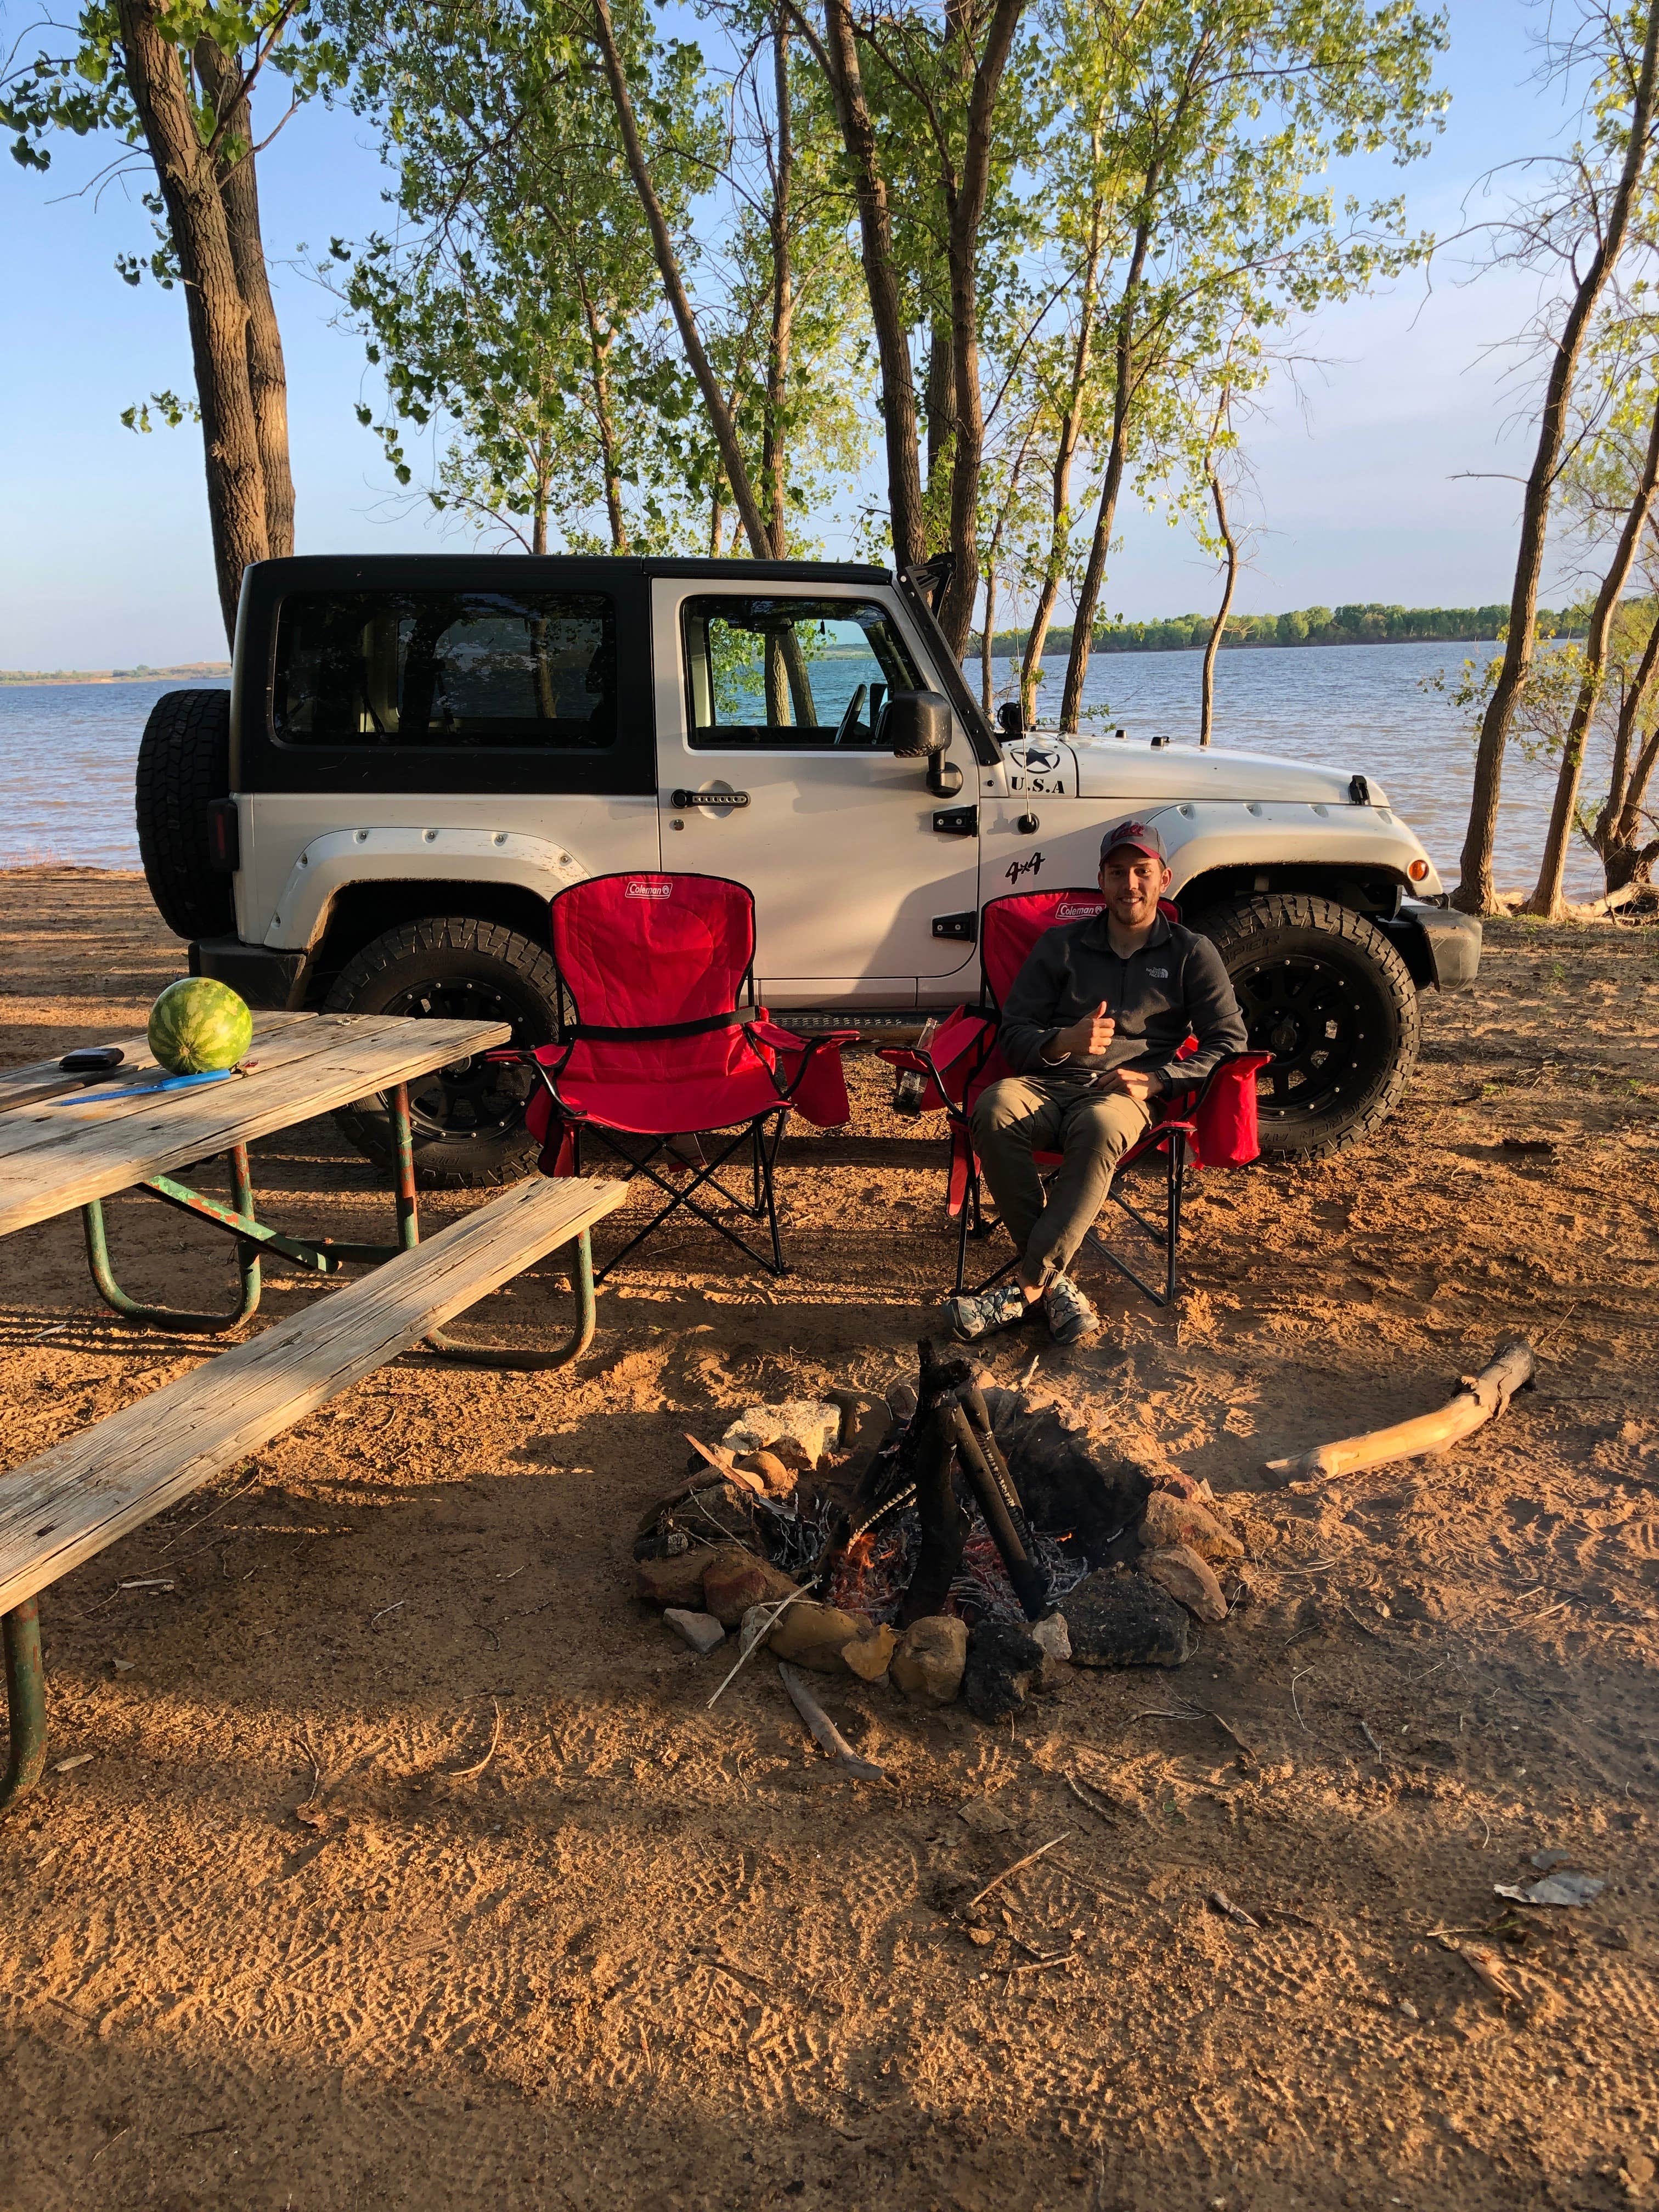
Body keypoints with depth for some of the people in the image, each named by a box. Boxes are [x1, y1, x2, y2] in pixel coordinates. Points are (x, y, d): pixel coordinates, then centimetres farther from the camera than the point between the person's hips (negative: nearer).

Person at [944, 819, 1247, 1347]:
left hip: (1124, 1094, -2)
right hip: (1050, 1084, 2)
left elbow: (1229, 1042, 9)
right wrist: (1063, 1041, -9)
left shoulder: (1191, 953, 16)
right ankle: (1055, 1285, -33)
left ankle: (1026, 1288, -35)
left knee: (1099, 1125, -40)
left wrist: (1155, 1080, -7)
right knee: (995, 1106, -35)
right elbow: (1013, 1036, 14)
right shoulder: (1060, 946, 20)